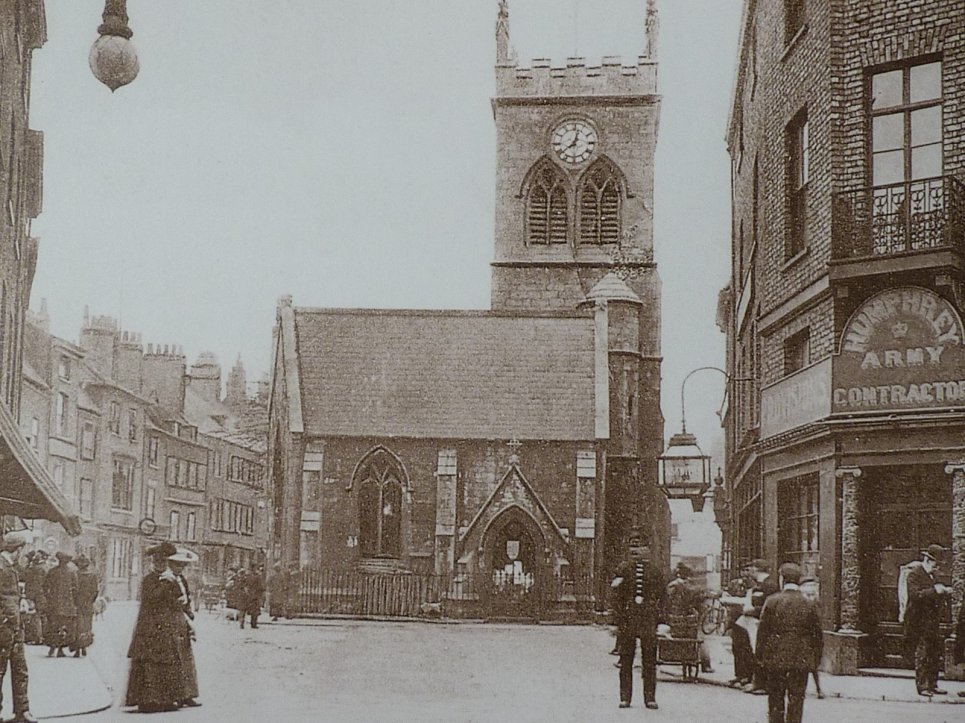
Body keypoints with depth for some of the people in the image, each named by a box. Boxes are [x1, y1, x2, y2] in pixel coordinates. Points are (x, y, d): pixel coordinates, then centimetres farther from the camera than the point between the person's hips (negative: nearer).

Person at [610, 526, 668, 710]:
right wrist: (617, 620, -5)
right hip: (627, 619, 0)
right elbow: (616, 597, 2)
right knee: (626, 660, 2)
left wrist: (662, 621, 2)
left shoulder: (654, 571, 8)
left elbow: (662, 597, 9)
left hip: (649, 620, 1)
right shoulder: (623, 570, 5)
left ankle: (650, 698, 7)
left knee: (649, 660, 1)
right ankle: (625, 698, 9)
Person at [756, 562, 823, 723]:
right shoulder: (809, 605, -2)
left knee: (775, 699, 10)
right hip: (801, 660, 0)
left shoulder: (771, 601, -6)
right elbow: (817, 635, 3)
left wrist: (761, 657, 5)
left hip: (775, 659, 0)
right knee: (796, 700, 6)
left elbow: (763, 631, -3)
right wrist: (816, 657, 14)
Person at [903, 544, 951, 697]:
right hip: (919, 622, -8)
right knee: (922, 655, -6)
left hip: (932, 621, 8)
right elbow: (915, 595, -23)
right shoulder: (914, 574, -10)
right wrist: (934, 591, -30)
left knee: (935, 654, 9)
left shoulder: (931, 575, 18)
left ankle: (932, 685, 17)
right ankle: (922, 686, -2)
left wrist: (943, 592, 6)